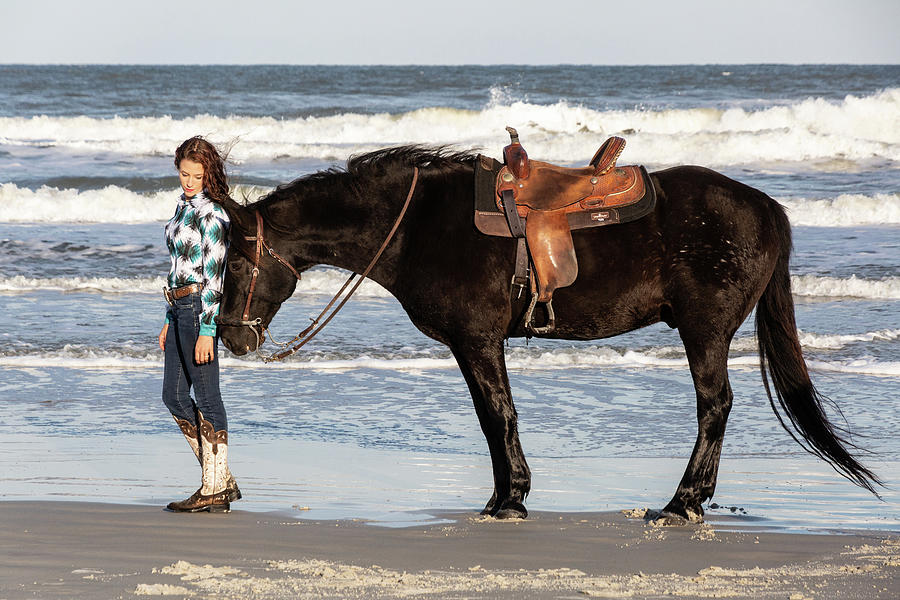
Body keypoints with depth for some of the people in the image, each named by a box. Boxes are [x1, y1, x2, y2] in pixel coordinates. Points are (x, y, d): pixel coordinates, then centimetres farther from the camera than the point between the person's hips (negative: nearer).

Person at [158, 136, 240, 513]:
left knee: (206, 395, -4)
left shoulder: (211, 214, -13)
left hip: (201, 305, -10)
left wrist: (206, 330, -20)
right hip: (180, 306, 10)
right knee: (174, 396, 11)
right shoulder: (184, 206, 14)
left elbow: (213, 274, -17)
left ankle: (214, 490, 1)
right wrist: (170, 321, 20)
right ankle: (221, 480, 17)